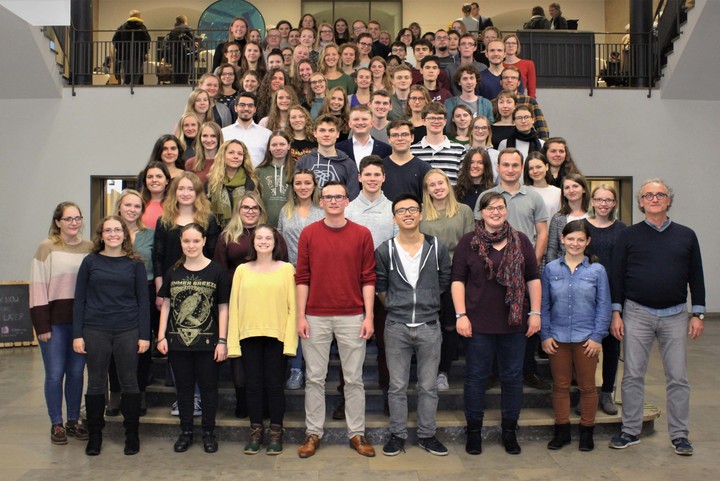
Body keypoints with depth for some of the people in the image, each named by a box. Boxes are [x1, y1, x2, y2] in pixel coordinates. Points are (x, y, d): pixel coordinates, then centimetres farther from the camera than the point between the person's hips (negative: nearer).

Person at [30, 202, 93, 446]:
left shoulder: (90, 248, 5)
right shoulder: (47, 248, -3)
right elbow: (38, 287, -5)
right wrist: (42, 325, -10)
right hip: (55, 321, -3)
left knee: (76, 373, 10)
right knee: (55, 374, 3)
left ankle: (73, 421, 23)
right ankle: (56, 424, 17)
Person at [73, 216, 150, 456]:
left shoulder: (135, 263, 4)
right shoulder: (90, 262, 4)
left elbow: (143, 301, 3)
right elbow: (79, 299, 4)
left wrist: (144, 335, -3)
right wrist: (77, 334, -2)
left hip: (128, 331, 0)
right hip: (95, 331, 0)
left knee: (129, 382, 6)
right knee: (96, 383, 8)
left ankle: (132, 435, 18)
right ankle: (94, 436, 21)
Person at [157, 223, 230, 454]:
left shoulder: (217, 271, -3)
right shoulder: (173, 272, 7)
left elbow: (223, 308, -3)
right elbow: (166, 305, 10)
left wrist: (222, 341, -7)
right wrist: (161, 336, 3)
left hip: (207, 341, -3)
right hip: (178, 340, 3)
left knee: (208, 386, 7)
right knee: (183, 387, 11)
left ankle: (208, 432, 20)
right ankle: (186, 432, 24)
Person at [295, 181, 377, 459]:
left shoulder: (362, 234, 1)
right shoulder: (309, 234, 2)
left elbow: (368, 278, 1)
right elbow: (302, 278, 2)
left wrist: (369, 316, -4)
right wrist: (300, 316, -4)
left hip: (352, 317, 0)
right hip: (316, 317, 0)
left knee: (354, 379, 7)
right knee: (315, 378, 8)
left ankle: (357, 434, 18)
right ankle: (313, 433, 19)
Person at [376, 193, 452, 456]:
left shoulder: (437, 248, -1)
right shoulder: (384, 251, -3)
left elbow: (444, 282, 10)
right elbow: (379, 287, 7)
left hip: (429, 326, 1)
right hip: (396, 327, 0)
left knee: (428, 386, 10)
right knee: (397, 386, 8)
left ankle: (427, 435, 23)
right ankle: (397, 435, 22)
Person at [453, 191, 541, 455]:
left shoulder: (521, 241, 5)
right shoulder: (468, 241, -1)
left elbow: (533, 278, 7)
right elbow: (458, 280, -3)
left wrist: (535, 312, 1)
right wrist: (461, 315, -9)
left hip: (514, 322, 2)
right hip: (479, 322, -2)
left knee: (513, 376, 11)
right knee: (476, 376, 7)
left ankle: (509, 431, 26)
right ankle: (473, 431, 21)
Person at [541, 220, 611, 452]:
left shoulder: (597, 270, -1)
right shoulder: (551, 269, 1)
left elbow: (604, 306, 1)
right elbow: (543, 305, 4)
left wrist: (597, 336, -6)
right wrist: (545, 335, -1)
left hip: (586, 339, -1)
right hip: (557, 338, 1)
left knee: (587, 387, 9)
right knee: (560, 385, 11)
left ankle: (587, 432, 24)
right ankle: (562, 431, 23)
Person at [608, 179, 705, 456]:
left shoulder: (686, 236, 7)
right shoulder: (628, 236, 2)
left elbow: (696, 276, 9)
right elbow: (616, 276, 2)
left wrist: (698, 314, 4)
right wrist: (616, 313, -3)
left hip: (675, 316, 1)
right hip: (637, 314, -1)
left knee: (678, 378, 4)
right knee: (633, 376, 4)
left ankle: (679, 435, 16)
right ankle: (630, 431, 15)